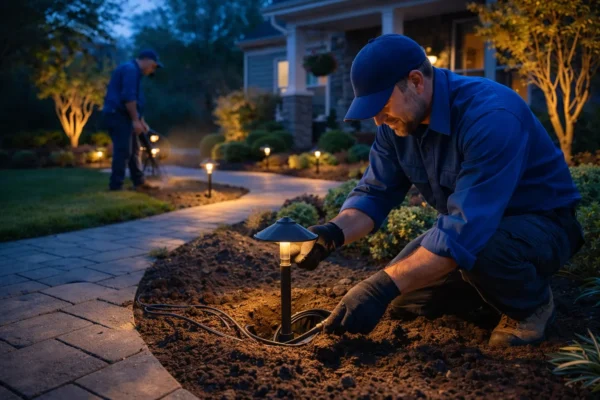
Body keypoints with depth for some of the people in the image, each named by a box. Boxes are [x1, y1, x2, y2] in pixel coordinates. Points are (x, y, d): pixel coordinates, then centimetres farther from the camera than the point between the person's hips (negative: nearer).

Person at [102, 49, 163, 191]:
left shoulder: (133, 71, 22)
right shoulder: (130, 69, -12)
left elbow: (134, 100, 26)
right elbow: (128, 97, -22)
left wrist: (141, 121, 23)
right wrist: (136, 120, -20)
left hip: (122, 117, 11)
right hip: (118, 116, -11)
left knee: (134, 150, 15)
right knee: (123, 151, -10)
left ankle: (139, 182, 23)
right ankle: (116, 186, -5)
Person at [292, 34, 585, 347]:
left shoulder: (492, 116, -34)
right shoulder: (398, 121, -9)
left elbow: (469, 228, -41)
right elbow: (375, 192, -7)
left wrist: (384, 285, -45)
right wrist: (334, 232, -28)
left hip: (543, 222, -6)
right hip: (466, 223, 7)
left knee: (480, 252, -39)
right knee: (402, 300, -2)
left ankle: (532, 303, -4)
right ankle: (490, 286, 20)